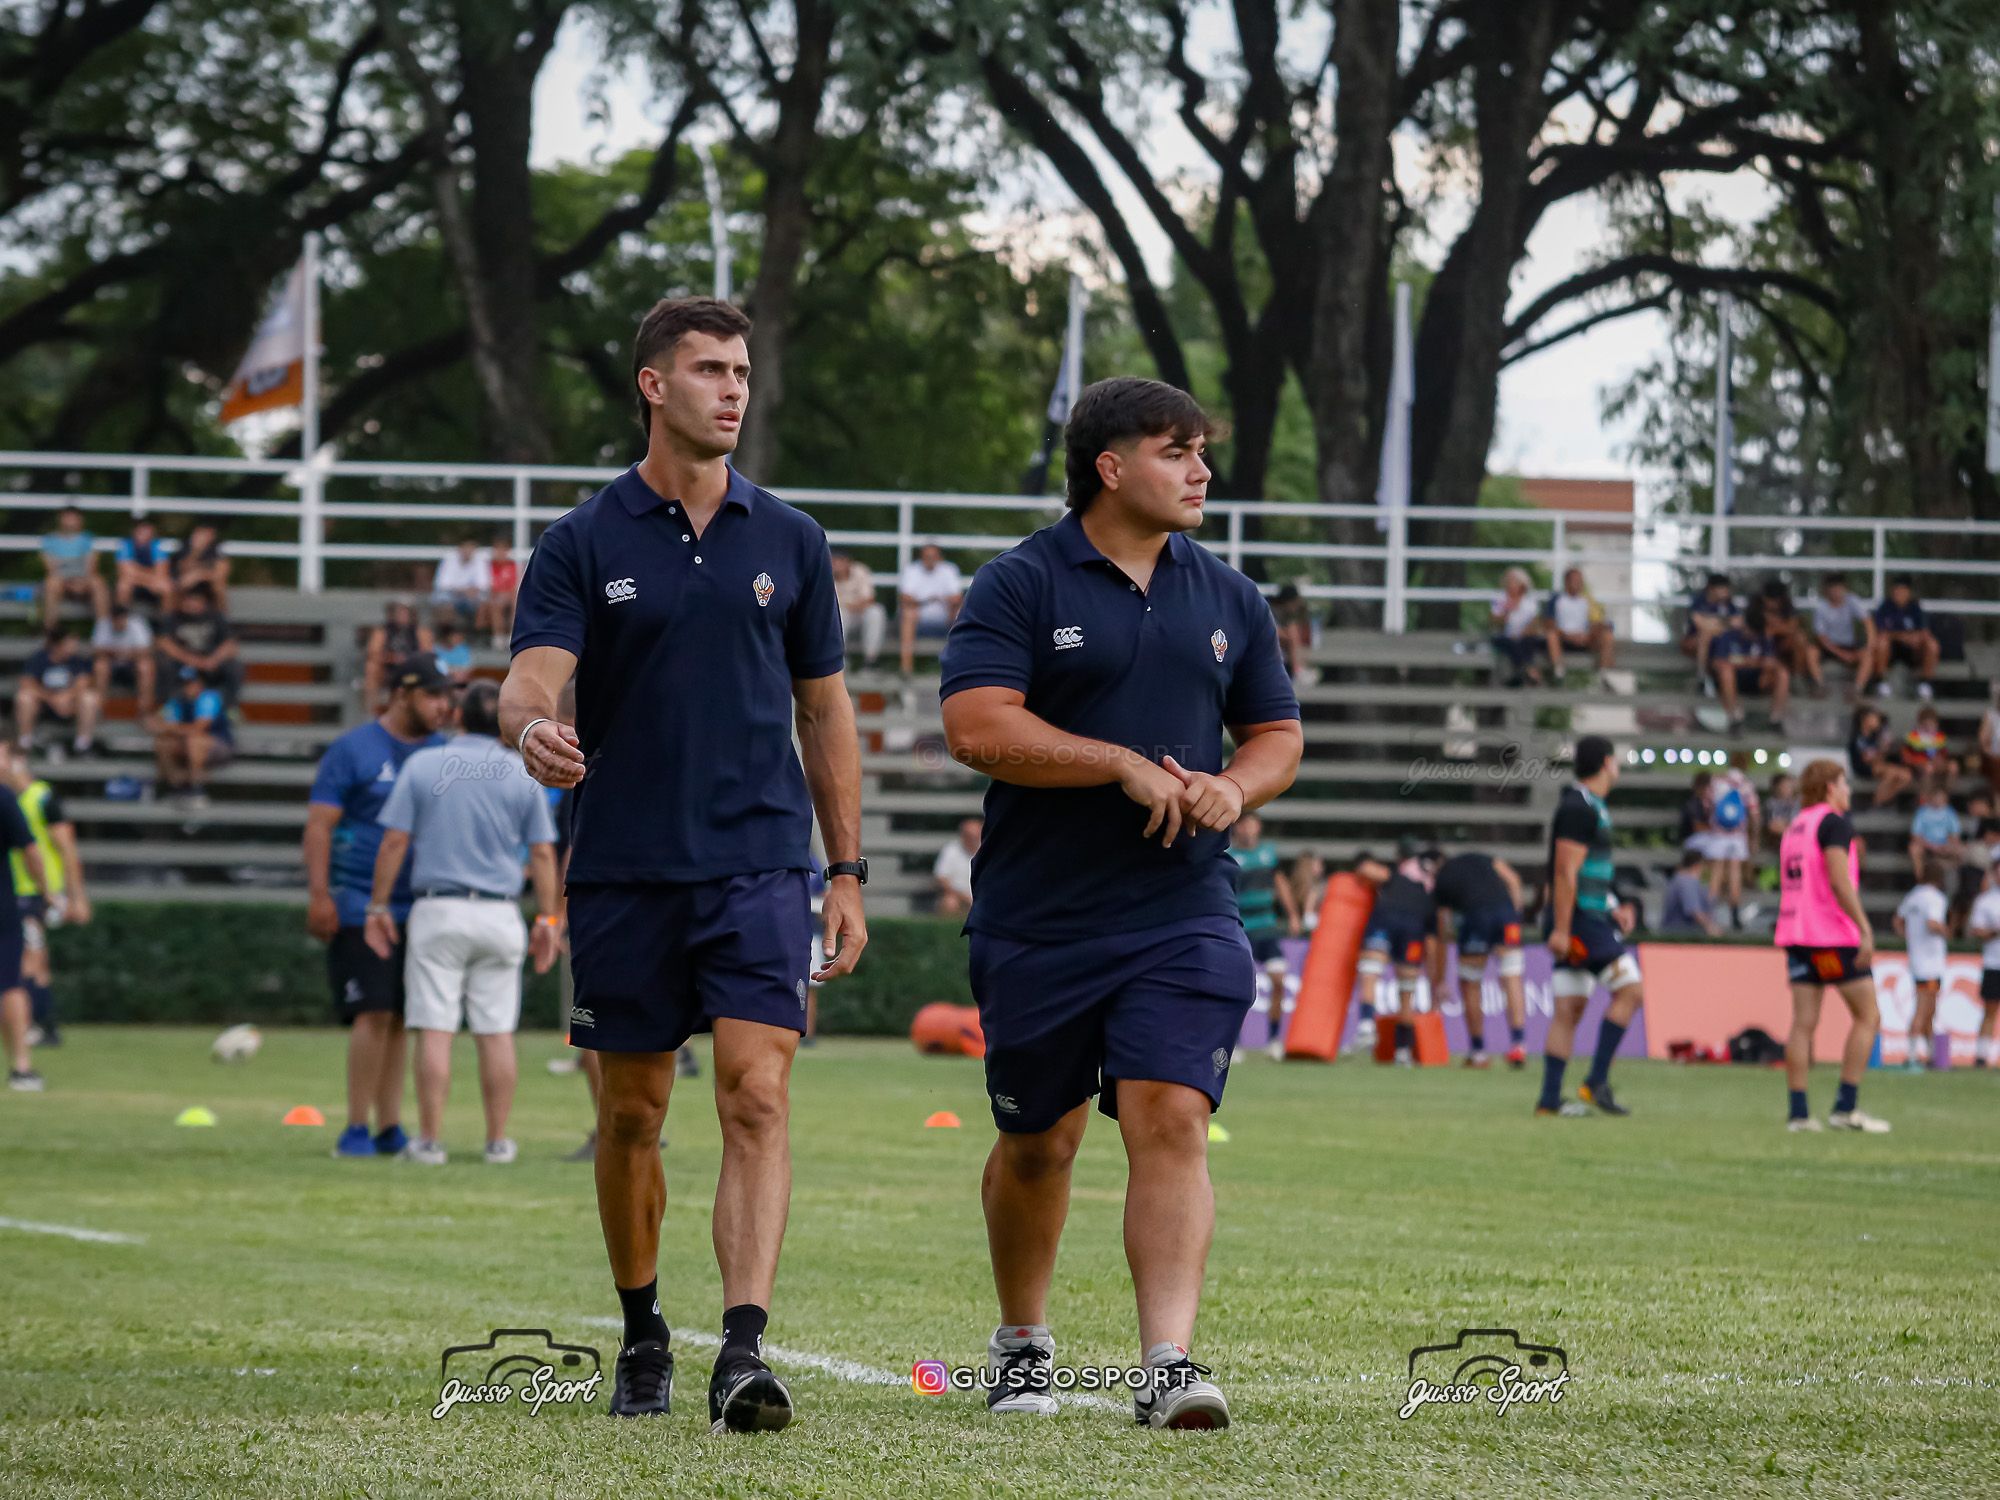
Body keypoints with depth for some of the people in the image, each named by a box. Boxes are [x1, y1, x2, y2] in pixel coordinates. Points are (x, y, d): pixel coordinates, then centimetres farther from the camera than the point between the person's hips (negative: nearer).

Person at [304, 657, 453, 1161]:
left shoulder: (440, 754, 13)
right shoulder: (353, 750, -4)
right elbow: (319, 824, -7)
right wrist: (319, 894, -15)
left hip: (419, 906, 6)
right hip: (359, 906, -5)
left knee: (402, 1019, 5)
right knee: (375, 1013, -12)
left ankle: (390, 1129, 11)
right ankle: (356, 1129, -7)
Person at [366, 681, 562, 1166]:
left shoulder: (422, 765, 0)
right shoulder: (522, 774, 4)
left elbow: (394, 841, -3)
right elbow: (543, 852, 3)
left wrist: (378, 907, 2)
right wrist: (547, 918, 9)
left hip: (438, 911, -2)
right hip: (500, 916, 2)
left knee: (435, 1030, -2)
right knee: (497, 1031, 6)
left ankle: (430, 1140, -4)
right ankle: (498, 1140, 7)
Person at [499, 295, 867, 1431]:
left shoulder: (791, 541, 8)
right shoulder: (584, 545, 1)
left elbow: (825, 711, 14)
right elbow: (532, 678, -11)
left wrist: (848, 877, 11)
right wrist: (534, 728, -36)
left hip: (761, 867, 0)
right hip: (624, 869, 0)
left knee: (758, 1096, -15)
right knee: (632, 1115, 10)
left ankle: (744, 1351, -23)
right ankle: (643, 1338, 28)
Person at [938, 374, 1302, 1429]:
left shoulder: (1225, 597, 12)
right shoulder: (1018, 586, -4)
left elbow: (1277, 733, 19)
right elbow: (977, 726, -16)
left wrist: (1234, 788, -4)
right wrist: (1128, 768, -17)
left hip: (1183, 917, 2)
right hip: (1037, 924, -2)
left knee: (1172, 1124, -14)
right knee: (1036, 1143, 11)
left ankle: (1168, 1361, -20)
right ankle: (1023, 1344, 32)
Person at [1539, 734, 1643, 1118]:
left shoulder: (1589, 806, 19)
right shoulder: (1579, 809, -13)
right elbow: (1565, 872, -19)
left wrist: (1613, 909, 24)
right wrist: (1561, 928, -22)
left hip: (1589, 918, 10)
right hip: (1578, 920, -10)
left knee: (1569, 1008, 7)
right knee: (1630, 990, -10)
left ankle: (1549, 1098, 5)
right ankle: (1596, 1081, -11)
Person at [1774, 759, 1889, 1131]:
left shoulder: (1794, 826, 18)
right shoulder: (1833, 822, -7)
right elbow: (1838, 881, -19)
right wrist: (1865, 929, -20)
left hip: (1795, 933, 8)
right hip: (1833, 934, -8)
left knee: (1803, 1023, 3)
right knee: (1866, 1016, 1)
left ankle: (1798, 1113, -3)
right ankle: (1845, 1108, -5)